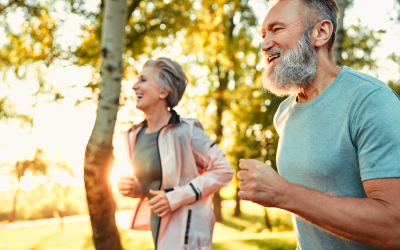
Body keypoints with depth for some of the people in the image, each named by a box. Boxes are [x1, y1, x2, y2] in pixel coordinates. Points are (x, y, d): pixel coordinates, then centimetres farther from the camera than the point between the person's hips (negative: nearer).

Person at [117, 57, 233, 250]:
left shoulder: (185, 131, -15)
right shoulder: (134, 136, 5)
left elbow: (223, 171, -15)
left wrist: (176, 197, -19)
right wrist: (131, 188, -5)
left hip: (184, 232, -6)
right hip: (152, 229, 7)